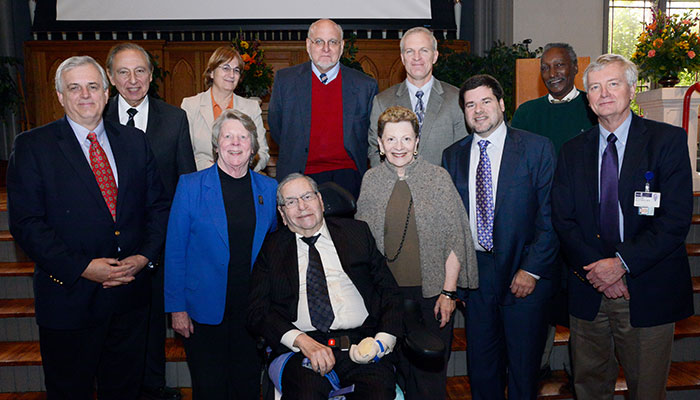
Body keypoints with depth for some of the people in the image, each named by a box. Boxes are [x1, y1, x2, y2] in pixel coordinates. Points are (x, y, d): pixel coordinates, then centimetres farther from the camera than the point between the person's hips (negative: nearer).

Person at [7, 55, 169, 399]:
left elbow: (158, 205, 7)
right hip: (69, 298, -3)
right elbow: (26, 223, -10)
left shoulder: (135, 141, 6)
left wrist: (145, 255, -9)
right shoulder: (32, 146, -5)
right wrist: (81, 267, -18)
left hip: (131, 292, 3)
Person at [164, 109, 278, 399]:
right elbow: (174, 251, -3)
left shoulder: (270, 189, 3)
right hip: (205, 309, -2)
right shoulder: (190, 186, -4)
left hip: (253, 310, 2)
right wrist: (177, 307, -6)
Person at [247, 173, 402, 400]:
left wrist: (384, 340, -4)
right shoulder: (271, 248, 14)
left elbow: (389, 292, 14)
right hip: (301, 348, 0)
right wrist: (302, 341, -11)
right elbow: (257, 311, 5)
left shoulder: (356, 232, 16)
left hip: (361, 341, 1)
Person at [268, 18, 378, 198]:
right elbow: (275, 126, 13)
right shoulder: (285, 79, 6)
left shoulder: (365, 85, 5)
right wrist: (294, 154, 8)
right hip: (300, 176, 0)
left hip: (347, 175, 0)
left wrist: (356, 157, 7)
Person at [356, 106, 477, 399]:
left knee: (431, 371, 6)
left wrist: (449, 291, -6)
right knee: (398, 367, 11)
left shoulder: (438, 178, -4)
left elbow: (455, 239, -2)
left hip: (432, 290, -1)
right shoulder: (371, 181, 2)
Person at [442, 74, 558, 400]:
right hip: (474, 272, 3)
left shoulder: (538, 149, -4)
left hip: (524, 273, -3)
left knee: (524, 366, 10)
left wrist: (532, 269, -12)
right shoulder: (453, 156, 8)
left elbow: (551, 215, -7)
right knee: (480, 364, 12)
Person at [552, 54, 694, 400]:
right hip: (588, 293, 3)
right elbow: (563, 221, 3)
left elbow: (676, 218, -11)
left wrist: (622, 263, -18)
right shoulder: (573, 151, 8)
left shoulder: (668, 140, -2)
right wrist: (595, 269, -11)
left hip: (649, 293, -2)